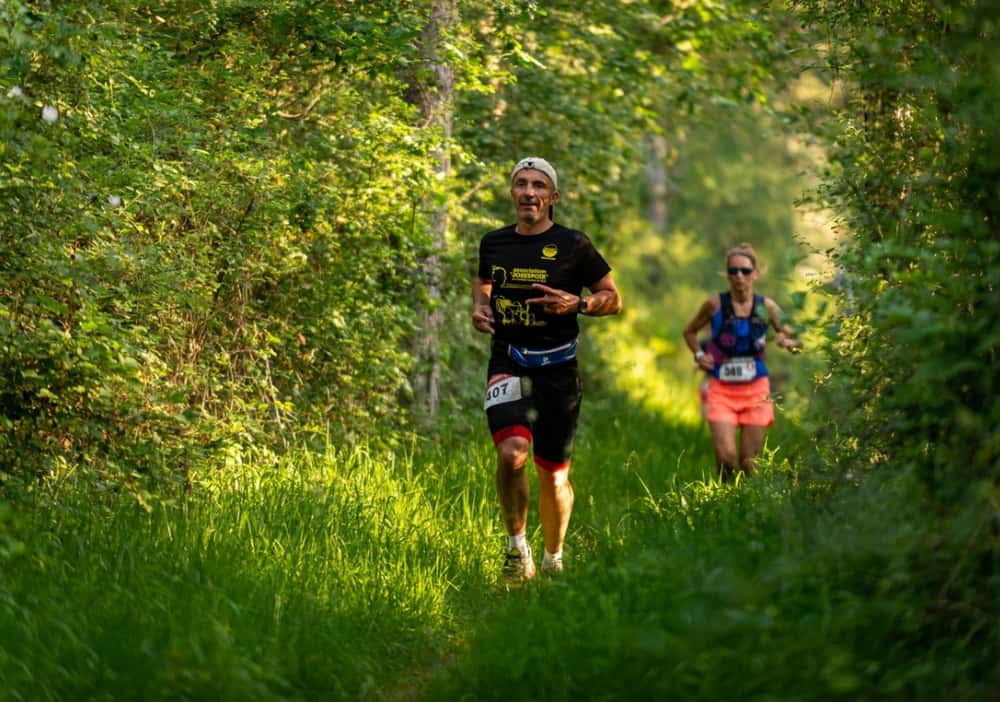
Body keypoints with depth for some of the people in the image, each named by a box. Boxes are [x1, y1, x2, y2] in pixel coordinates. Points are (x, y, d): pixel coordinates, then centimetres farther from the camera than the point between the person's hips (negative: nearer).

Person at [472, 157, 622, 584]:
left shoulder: (573, 245, -2)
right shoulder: (494, 243, 7)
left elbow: (614, 300, 4)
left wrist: (577, 304, -15)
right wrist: (479, 306, 5)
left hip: (557, 368, -1)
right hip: (508, 363, 1)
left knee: (553, 475, 6)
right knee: (511, 452, -24)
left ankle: (553, 559, 29)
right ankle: (517, 545, -4)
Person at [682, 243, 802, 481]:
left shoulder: (766, 307, -2)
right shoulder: (715, 304, -5)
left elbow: (794, 340, 10)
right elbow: (689, 331, 12)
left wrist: (787, 342, -13)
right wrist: (699, 354, -6)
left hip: (755, 390, 2)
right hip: (721, 390, -2)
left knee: (749, 462, 4)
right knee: (726, 456, -17)